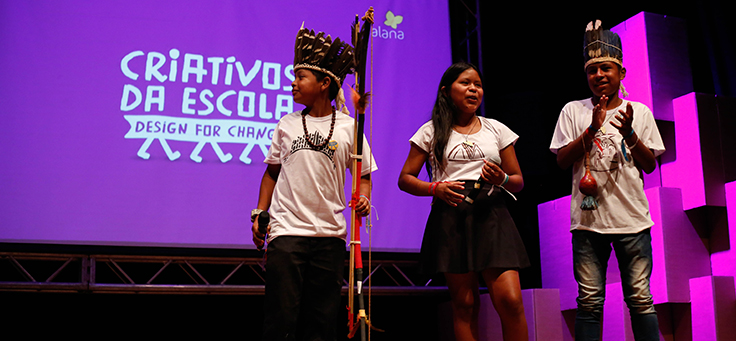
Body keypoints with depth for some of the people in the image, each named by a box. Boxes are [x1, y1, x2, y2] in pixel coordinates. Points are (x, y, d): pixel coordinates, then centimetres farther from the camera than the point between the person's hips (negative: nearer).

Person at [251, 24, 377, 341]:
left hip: (330, 235, 0)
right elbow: (272, 172, 16)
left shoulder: (348, 127, 3)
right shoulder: (286, 124, 8)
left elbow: (364, 174, 9)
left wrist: (363, 198, -11)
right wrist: (259, 214, 7)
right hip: (286, 231, 0)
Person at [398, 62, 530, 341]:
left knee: (510, 300, -13)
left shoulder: (497, 129, 15)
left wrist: (502, 180, -7)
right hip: (451, 219, -1)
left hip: (491, 216, 1)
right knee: (464, 304, 0)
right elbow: (405, 179, 9)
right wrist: (436, 188, -10)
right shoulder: (432, 132, 10)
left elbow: (518, 181, 17)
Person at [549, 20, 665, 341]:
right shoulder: (573, 111, 8)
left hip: (632, 217, 1)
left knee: (640, 298, 1)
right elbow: (562, 160, 1)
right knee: (589, 300, -1)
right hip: (588, 218, -1)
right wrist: (592, 129, -10)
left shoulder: (639, 112, 10)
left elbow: (649, 165, 8)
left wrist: (628, 132, -9)